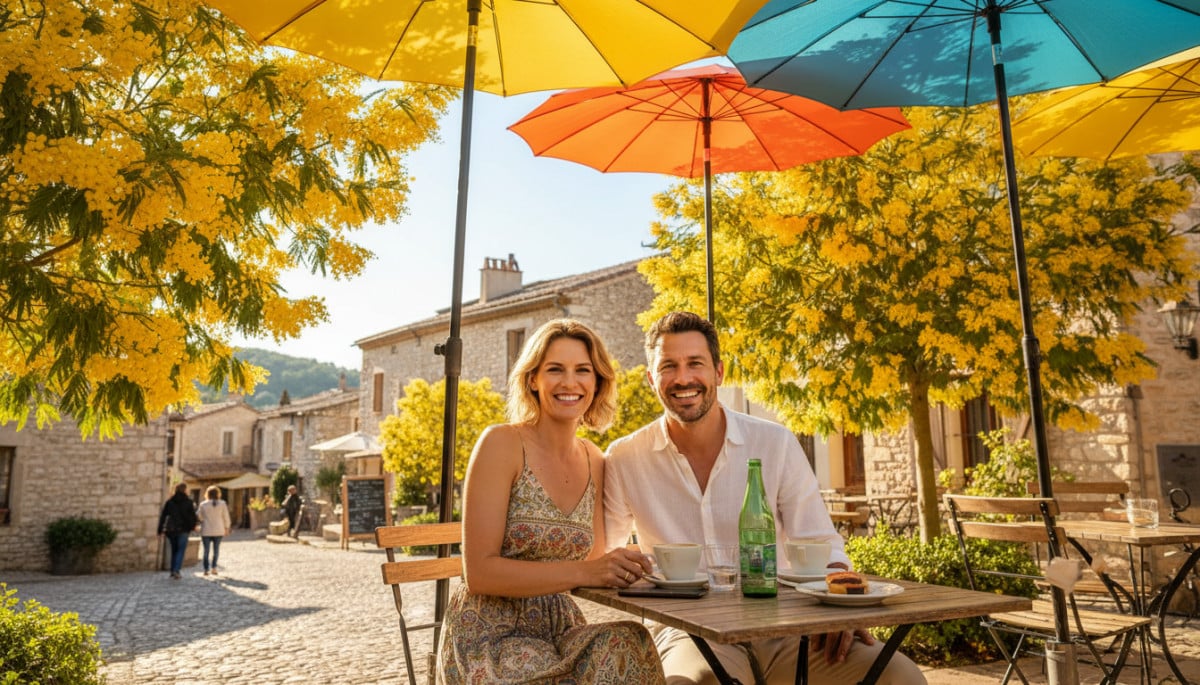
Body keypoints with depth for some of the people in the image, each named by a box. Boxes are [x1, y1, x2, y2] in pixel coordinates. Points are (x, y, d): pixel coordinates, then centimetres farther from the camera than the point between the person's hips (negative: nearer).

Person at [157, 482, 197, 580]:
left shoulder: (169, 501, 6)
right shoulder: (188, 501, -3)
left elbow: (162, 516, 2)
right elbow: (192, 516, -5)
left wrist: (160, 531, 4)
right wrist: (193, 526, 13)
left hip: (170, 530, 4)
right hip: (183, 530, -3)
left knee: (174, 550, 17)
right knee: (181, 550, 1)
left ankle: (172, 571, 18)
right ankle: (176, 570, -14)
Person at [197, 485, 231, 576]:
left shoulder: (203, 504, -4)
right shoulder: (222, 503, -4)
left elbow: (200, 517, 2)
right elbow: (226, 517, 0)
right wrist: (226, 528, 12)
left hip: (206, 531, 0)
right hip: (218, 531, 0)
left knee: (206, 550, 7)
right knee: (216, 549, 11)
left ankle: (206, 569, 4)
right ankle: (214, 567, 1)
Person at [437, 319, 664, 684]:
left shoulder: (594, 461, 7)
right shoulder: (501, 443, -11)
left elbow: (591, 564, 12)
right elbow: (479, 573, -16)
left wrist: (624, 568, -8)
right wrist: (583, 573, -24)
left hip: (559, 630, 5)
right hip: (490, 638, -5)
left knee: (630, 645, -24)